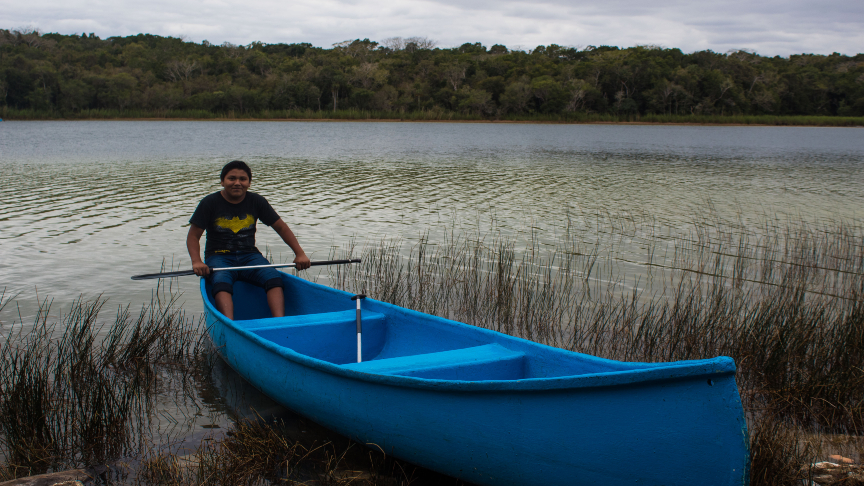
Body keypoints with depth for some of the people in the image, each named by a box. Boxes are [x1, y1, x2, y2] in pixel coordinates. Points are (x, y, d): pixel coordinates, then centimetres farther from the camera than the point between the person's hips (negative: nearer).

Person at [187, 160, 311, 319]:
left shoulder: (257, 202, 6)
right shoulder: (210, 203, 0)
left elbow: (281, 228, 10)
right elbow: (193, 236, 0)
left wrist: (300, 254, 0)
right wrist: (196, 261, -18)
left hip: (249, 255, 2)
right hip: (219, 257, -2)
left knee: (273, 278, -28)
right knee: (221, 283, -36)